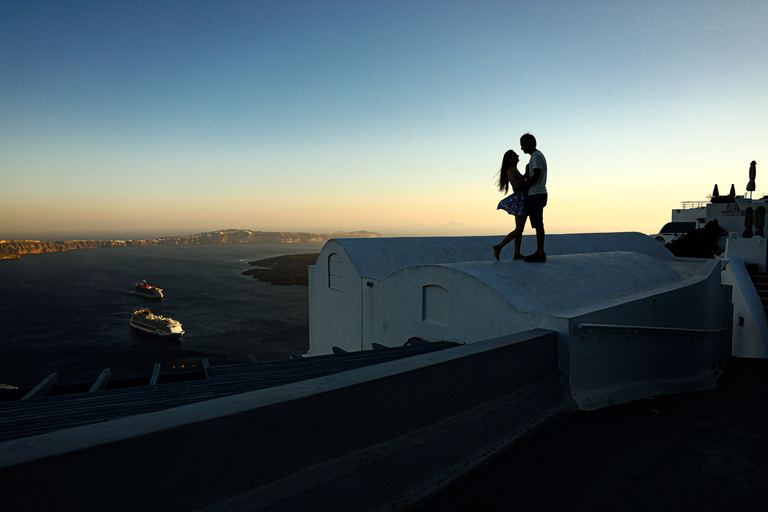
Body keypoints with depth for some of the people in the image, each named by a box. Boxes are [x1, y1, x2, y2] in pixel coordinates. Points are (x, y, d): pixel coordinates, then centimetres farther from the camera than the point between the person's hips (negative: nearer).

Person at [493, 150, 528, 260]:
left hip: (523, 201, 10)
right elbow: (517, 185, -22)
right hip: (519, 200, -10)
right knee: (518, 230, -10)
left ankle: (517, 254, 8)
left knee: (520, 230, 7)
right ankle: (498, 247, -7)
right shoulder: (510, 170, -10)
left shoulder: (515, 170, 19)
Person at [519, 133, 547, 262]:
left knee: (538, 224, -10)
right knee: (537, 224, 10)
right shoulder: (535, 156, 22)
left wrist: (522, 187, -11)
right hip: (536, 195, 10)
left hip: (536, 195, -10)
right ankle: (539, 252, 14)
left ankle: (540, 254, -9)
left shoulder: (536, 156, -9)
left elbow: (536, 176, -19)